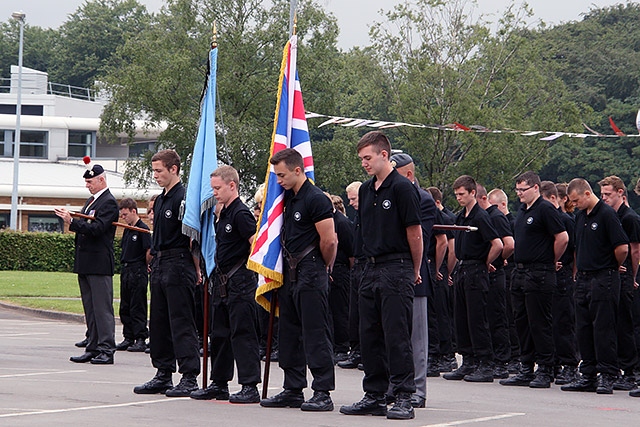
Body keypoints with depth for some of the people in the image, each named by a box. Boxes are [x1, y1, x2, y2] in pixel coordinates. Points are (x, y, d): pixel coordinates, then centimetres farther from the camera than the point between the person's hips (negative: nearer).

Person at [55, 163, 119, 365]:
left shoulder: (109, 202, -10)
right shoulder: (90, 201, 19)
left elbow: (96, 229, -20)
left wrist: (72, 221, -23)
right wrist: (71, 221, 0)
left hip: (99, 264, -10)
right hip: (85, 264, 10)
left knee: (102, 308, -7)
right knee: (90, 309, 11)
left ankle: (106, 350, -6)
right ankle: (93, 348, 15)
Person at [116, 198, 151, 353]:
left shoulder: (143, 229, -11)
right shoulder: (127, 230, 14)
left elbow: (149, 251, -13)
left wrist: (145, 267, -2)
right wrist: (124, 265, 12)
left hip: (138, 272, -9)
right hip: (125, 270, 9)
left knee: (137, 307, -6)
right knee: (125, 308, 11)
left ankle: (141, 339, -2)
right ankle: (128, 338, 17)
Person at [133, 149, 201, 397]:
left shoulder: (184, 198, -13)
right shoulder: (160, 200, 16)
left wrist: (196, 270, -14)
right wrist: (155, 261, 18)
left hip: (178, 265, -10)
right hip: (160, 265, 10)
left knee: (182, 323, -8)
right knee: (159, 323, 12)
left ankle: (189, 378, -5)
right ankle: (164, 375, 19)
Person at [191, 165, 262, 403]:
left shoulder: (241, 213, -13)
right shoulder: (224, 214, 15)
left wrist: (247, 272, -14)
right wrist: (220, 279, 19)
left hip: (240, 282, -10)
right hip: (222, 283, 10)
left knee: (242, 333, -8)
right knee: (219, 333, 13)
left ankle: (250, 386, -6)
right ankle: (219, 384, 20)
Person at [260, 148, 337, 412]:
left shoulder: (316, 199, -14)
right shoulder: (288, 198, 13)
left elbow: (329, 241, -16)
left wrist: (324, 266, -1)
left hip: (311, 273, -9)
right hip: (290, 272, 9)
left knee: (316, 334, -8)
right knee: (290, 333, 11)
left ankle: (323, 393, -6)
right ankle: (293, 390, 18)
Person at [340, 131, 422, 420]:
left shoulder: (402, 188, -10)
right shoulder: (366, 191, 14)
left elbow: (414, 233, -7)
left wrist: (415, 271, 1)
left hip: (396, 269, -8)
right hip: (371, 269, 8)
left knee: (396, 336, -8)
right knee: (370, 336, 8)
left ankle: (403, 398, -5)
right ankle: (374, 396, 14)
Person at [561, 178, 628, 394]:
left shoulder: (607, 214, -12)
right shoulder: (580, 217, 14)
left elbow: (622, 248, -16)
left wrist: (613, 268, -1)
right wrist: (579, 270, 16)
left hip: (603, 279, -8)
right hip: (583, 279, 8)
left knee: (603, 327, -6)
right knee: (584, 329, 8)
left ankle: (607, 376, -3)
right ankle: (589, 376, 14)